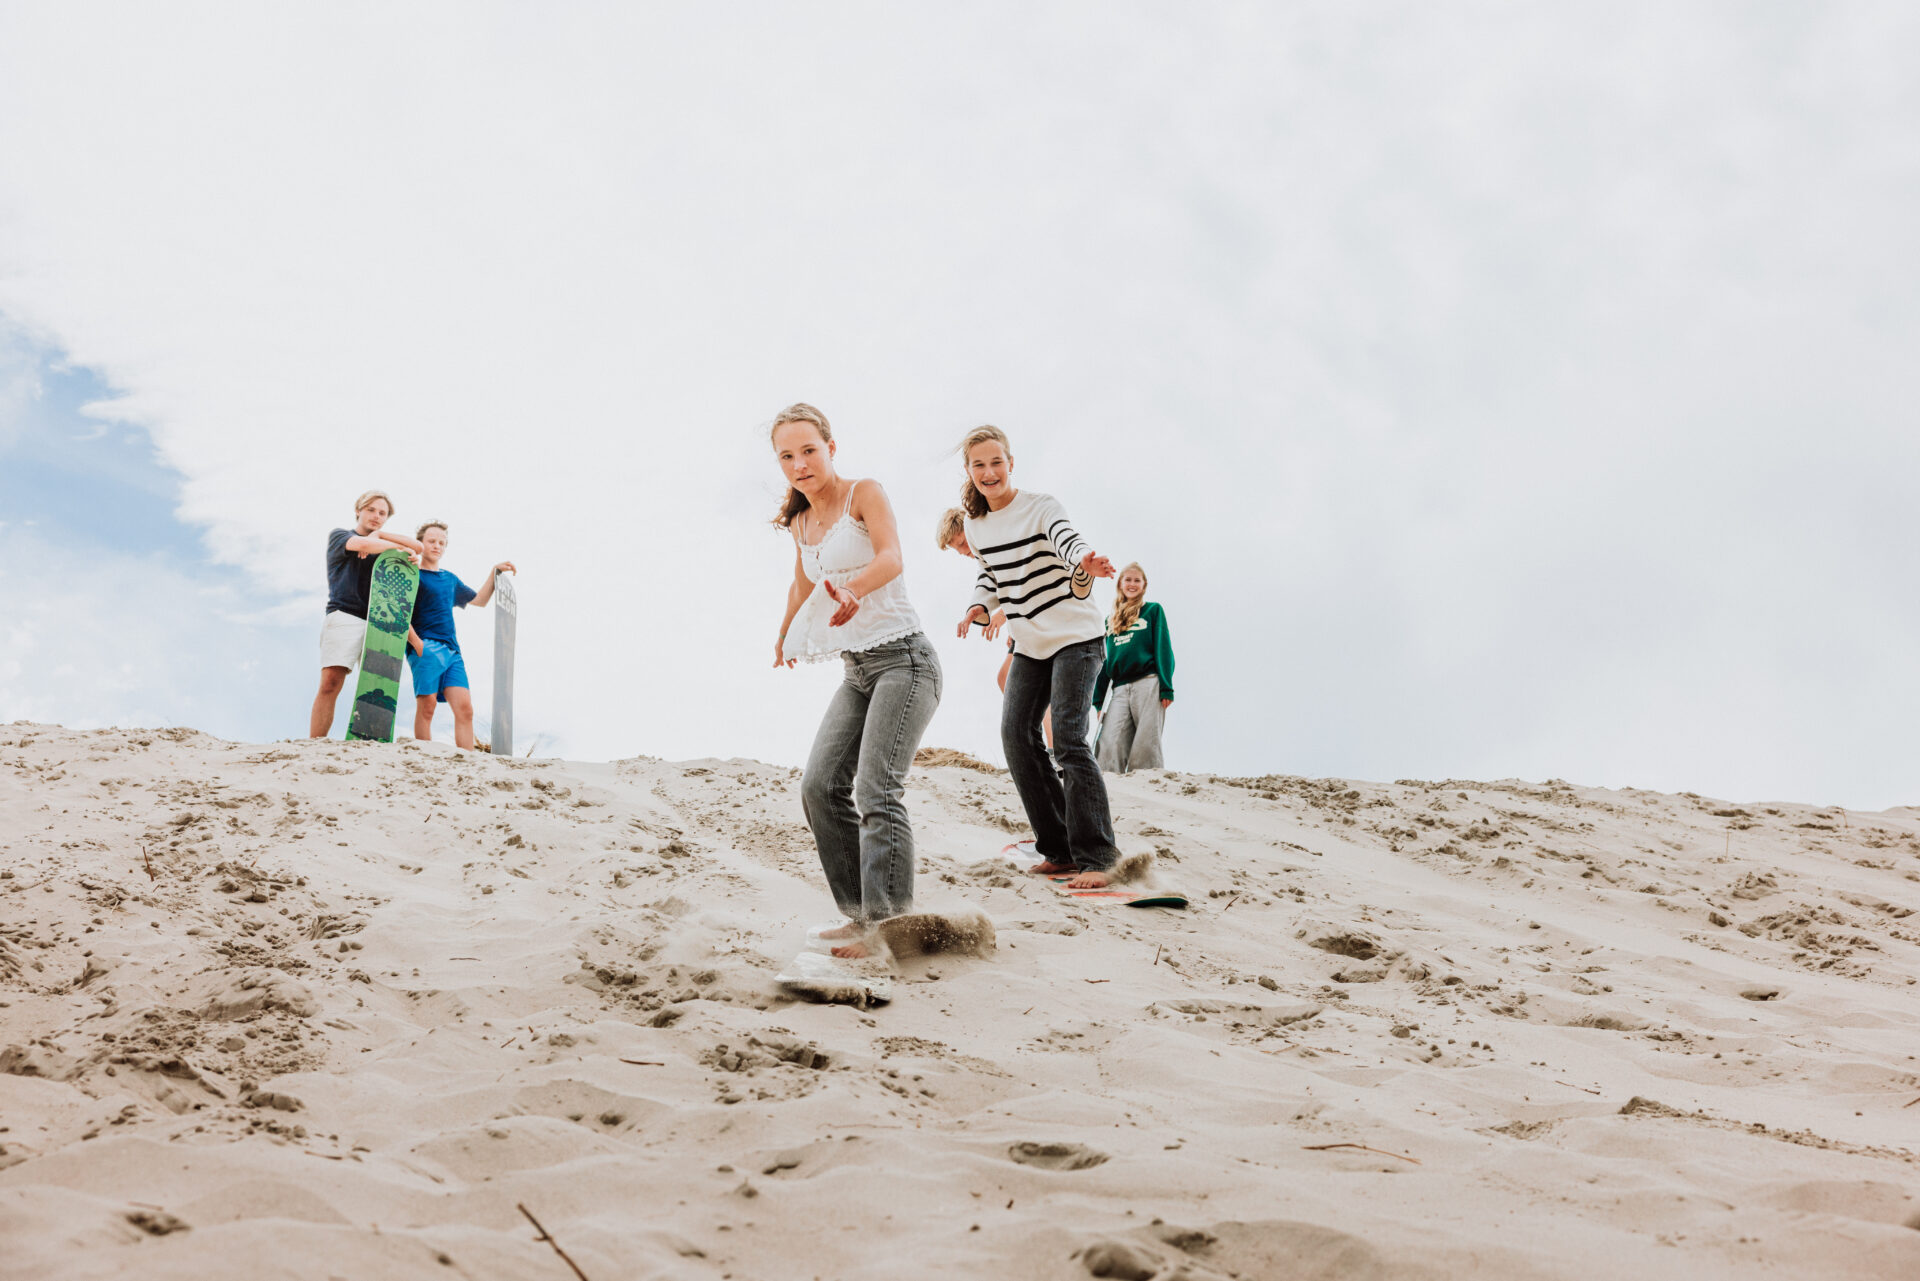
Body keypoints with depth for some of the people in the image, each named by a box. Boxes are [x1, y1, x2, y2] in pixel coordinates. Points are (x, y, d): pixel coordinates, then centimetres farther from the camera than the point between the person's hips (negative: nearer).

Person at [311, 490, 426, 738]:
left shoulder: (383, 550, 27)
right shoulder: (339, 536, 16)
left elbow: (417, 547, 15)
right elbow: (363, 544, -5)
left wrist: (381, 534, 9)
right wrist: (398, 547, 3)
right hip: (344, 615, -4)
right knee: (331, 683, -16)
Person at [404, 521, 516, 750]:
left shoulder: (450, 579, 25)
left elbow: (480, 600, 35)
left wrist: (495, 572, 24)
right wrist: (417, 644, -15)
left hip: (452, 651, 6)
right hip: (426, 648, -6)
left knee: (464, 708, -8)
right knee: (426, 707, -12)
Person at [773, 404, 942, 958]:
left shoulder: (864, 493, -7)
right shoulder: (800, 523, 13)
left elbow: (892, 556, -27)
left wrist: (854, 590, -47)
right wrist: (786, 636, 48)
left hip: (903, 658, -8)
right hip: (857, 670, 8)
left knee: (877, 788, -20)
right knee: (820, 785, -1)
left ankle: (889, 923, -23)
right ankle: (861, 913, 6)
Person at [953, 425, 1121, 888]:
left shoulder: (1041, 506, -12)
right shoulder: (975, 526, 6)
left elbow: (1067, 540, -31)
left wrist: (1085, 563, -54)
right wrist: (980, 606, -3)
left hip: (1075, 636, -7)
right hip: (1030, 644, 7)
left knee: (1067, 737, -16)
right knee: (1017, 735, -1)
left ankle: (1096, 856, -13)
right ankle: (1059, 849, 9)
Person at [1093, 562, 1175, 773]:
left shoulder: (1153, 610, 11)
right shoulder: (1111, 620, 23)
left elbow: (1163, 649, 3)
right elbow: (1104, 660, 21)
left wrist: (1166, 688, -7)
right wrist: (1098, 699, 13)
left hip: (1148, 684, -3)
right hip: (1120, 690, 4)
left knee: (1146, 747, -9)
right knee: (1110, 744, -12)